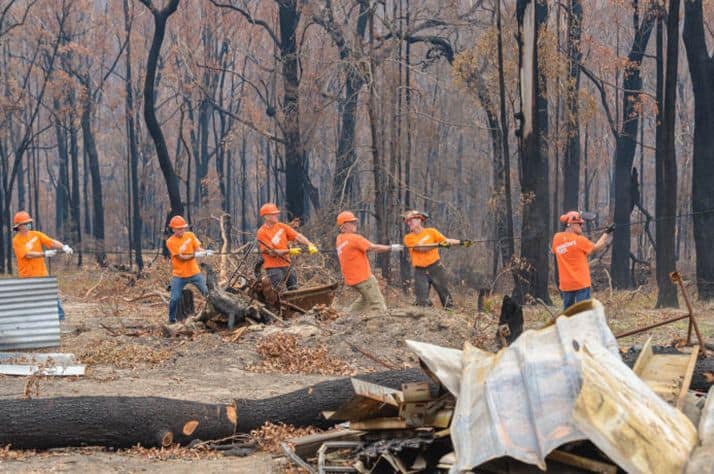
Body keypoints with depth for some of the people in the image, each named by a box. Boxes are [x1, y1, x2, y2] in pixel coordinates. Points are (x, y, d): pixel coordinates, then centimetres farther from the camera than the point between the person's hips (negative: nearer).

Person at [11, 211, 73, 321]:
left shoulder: (36, 235, 4)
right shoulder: (17, 241, -10)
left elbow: (52, 242, -6)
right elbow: (28, 255, -21)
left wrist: (64, 247, -25)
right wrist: (45, 254, -31)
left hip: (42, 273, 4)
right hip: (27, 277, -4)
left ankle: (60, 317, 10)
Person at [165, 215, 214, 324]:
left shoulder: (190, 235, 1)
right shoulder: (170, 242, -12)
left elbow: (198, 248, -3)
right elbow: (181, 257, -18)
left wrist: (205, 252, -25)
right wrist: (195, 255, -29)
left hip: (194, 273, 3)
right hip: (179, 275, -3)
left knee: (207, 293, 0)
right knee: (174, 298, -7)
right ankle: (172, 319, 12)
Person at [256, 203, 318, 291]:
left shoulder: (281, 227, 5)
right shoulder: (262, 233, -12)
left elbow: (297, 236, 1)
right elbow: (272, 252, -16)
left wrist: (310, 245, -15)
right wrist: (289, 251, -20)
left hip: (286, 265, 6)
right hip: (273, 267, -6)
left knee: (294, 290, 7)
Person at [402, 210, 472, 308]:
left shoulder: (431, 232, 5)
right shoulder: (408, 238, 2)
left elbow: (446, 241, -1)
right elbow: (420, 248, -13)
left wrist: (461, 242, -16)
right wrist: (438, 244, -21)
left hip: (436, 268, 0)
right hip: (420, 271, 0)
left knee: (445, 295, 1)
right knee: (422, 301, -6)